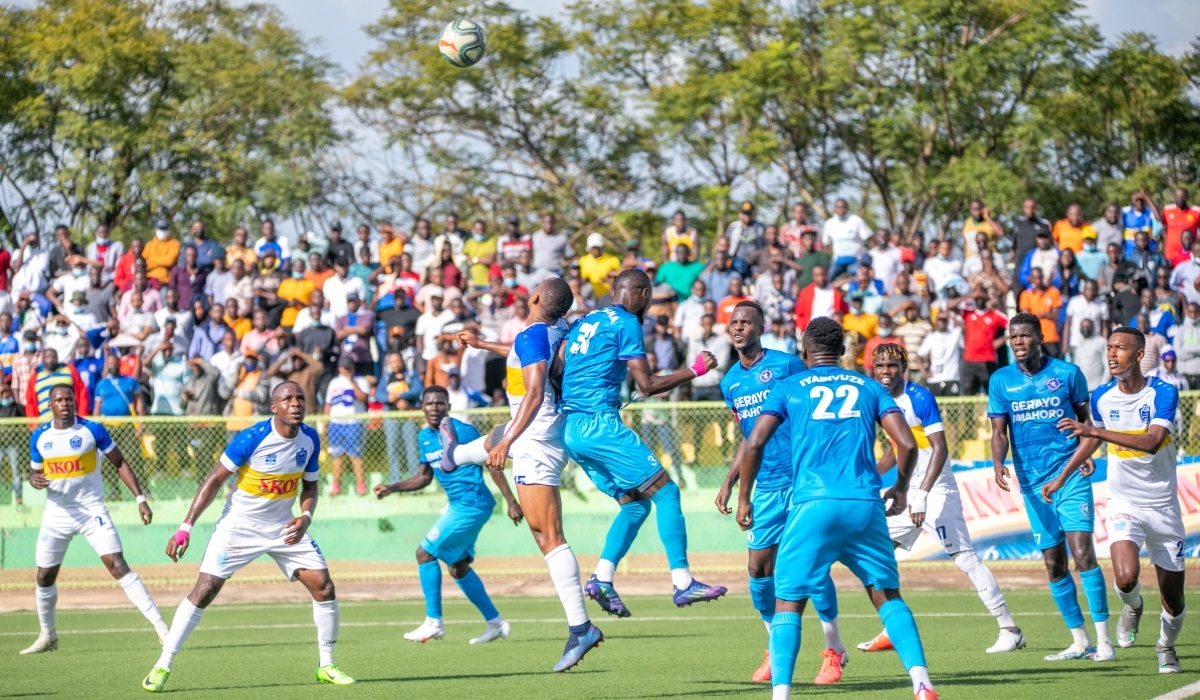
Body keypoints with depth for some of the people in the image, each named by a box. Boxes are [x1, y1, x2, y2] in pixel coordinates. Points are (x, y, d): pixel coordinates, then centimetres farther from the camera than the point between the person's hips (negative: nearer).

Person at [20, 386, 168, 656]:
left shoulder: (92, 430, -7)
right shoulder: (39, 437, 2)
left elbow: (120, 463, 0)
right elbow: (35, 471, 14)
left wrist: (140, 498, -8)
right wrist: (35, 479, -12)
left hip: (92, 511, -4)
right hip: (57, 514, 4)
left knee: (118, 566, -17)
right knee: (44, 577, 9)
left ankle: (160, 628, -19)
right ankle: (47, 636, 32)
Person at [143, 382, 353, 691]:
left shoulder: (310, 439, -5)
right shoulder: (252, 438, -20)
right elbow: (215, 479, -16)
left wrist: (306, 517, -12)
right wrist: (186, 527, -20)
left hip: (283, 527, 5)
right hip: (239, 525, -5)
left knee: (324, 587, -4)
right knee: (204, 591, -13)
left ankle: (326, 666, 13)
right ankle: (162, 666, -6)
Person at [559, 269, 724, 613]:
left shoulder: (583, 322, 19)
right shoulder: (627, 323, -4)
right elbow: (647, 385, -7)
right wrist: (695, 371, 1)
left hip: (569, 429, 8)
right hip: (599, 423, -8)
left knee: (636, 503, 15)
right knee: (666, 492, -4)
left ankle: (602, 580, 2)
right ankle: (682, 582, -12)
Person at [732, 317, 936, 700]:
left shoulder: (789, 388, 11)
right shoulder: (869, 388, 16)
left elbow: (754, 444, -1)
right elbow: (907, 444, 6)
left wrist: (743, 499, 9)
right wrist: (900, 490, 22)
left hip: (814, 505, -2)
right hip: (866, 505, 2)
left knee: (788, 601, 3)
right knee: (887, 595, 13)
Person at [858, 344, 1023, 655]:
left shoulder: (919, 398, -15)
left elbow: (940, 449, -21)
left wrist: (923, 495, -28)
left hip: (937, 490, -9)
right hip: (909, 493, 9)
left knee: (965, 558, -10)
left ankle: (1010, 629, -6)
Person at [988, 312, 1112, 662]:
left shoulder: (1067, 373, 1)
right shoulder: (1001, 381, 6)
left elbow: (1085, 420, 12)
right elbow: (999, 432, 4)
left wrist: (1086, 453, -7)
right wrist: (998, 463, -16)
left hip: (1070, 474, -3)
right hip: (1032, 483, 3)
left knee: (1082, 553, -16)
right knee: (1054, 564, 5)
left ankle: (1103, 639, -13)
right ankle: (1079, 641, 15)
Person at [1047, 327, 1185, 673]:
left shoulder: (1163, 393, -13)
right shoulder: (1102, 397, -2)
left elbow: (1151, 441, -28)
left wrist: (1095, 430, -34)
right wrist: (1061, 478, 22)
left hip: (1163, 505, -1)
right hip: (1123, 503, 1)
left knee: (1172, 594, 5)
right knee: (1126, 578, -24)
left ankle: (1166, 647, 34)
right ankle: (1133, 606, 12)